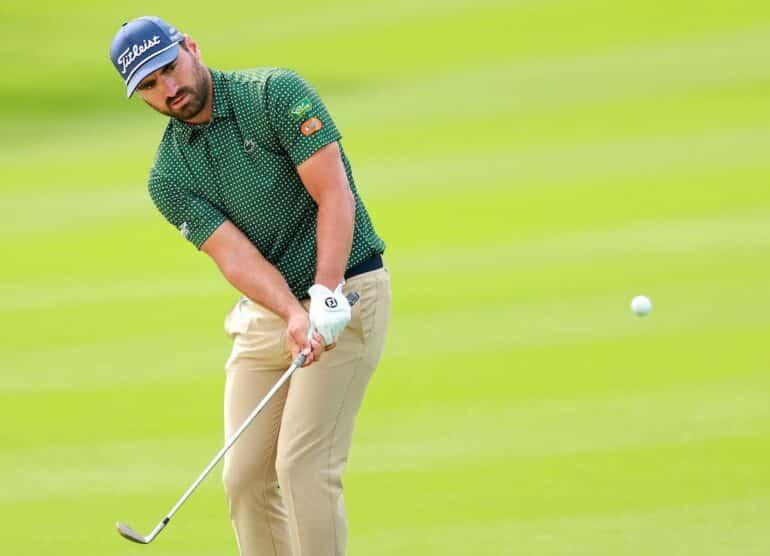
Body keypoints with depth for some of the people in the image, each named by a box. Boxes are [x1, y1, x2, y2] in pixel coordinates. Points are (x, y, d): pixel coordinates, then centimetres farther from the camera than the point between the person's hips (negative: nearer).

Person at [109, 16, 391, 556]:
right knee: (246, 475, 2)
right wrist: (294, 316, -30)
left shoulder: (276, 93, -11)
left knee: (303, 465, -13)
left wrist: (325, 297, -27)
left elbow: (334, 195, -17)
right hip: (267, 311, 5)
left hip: (343, 293, -5)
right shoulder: (169, 178, 0)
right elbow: (237, 256, -12)